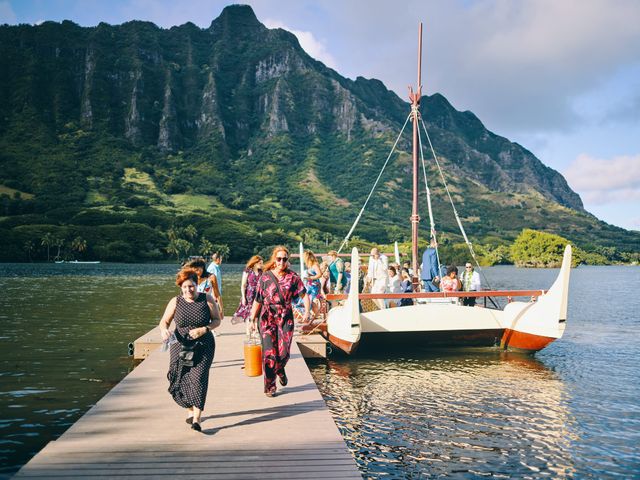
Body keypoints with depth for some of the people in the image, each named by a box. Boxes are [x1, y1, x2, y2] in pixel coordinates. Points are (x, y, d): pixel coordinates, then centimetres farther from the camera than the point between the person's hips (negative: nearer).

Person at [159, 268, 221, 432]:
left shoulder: (207, 299, -2)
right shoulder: (175, 302, 0)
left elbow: (217, 320, 3)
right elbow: (164, 321, 3)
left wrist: (204, 329, -14)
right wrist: (164, 330, -20)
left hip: (203, 346, -2)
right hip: (181, 346, 2)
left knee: (198, 378, -14)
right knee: (181, 380, 3)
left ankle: (196, 419, -15)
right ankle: (189, 411, 29)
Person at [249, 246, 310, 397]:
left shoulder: (292, 276, 2)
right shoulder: (265, 277, 0)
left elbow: (304, 294, 4)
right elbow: (258, 300, 4)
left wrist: (307, 311, -11)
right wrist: (253, 318, 4)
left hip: (286, 318, 1)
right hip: (267, 318, -1)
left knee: (284, 351, -2)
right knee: (269, 352, -4)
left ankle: (280, 370, 34)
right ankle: (269, 386, 10)